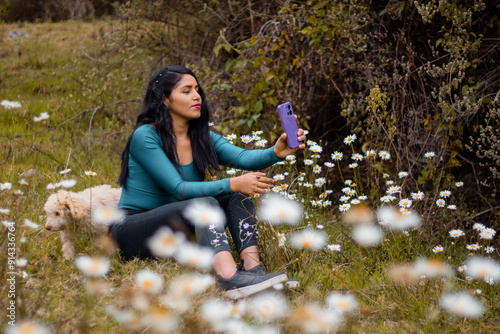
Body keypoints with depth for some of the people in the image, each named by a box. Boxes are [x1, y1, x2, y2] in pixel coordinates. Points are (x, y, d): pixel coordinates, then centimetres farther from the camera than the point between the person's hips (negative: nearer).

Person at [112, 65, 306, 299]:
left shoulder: (202, 139, 4)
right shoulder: (145, 137, -16)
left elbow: (243, 158, -14)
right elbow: (179, 189, -24)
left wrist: (276, 152, -35)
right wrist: (231, 184, -34)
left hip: (177, 230, 7)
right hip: (131, 232, -7)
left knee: (238, 195, -12)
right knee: (205, 203, -32)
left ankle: (252, 266, -30)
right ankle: (230, 278, -52)